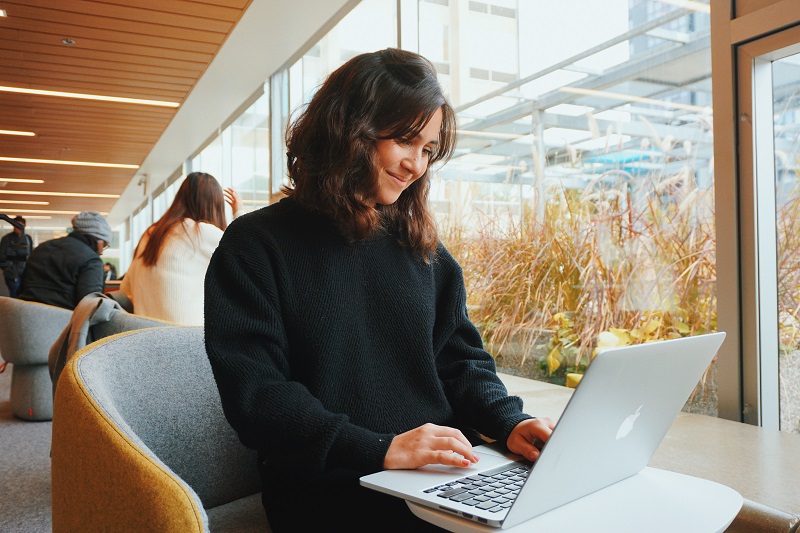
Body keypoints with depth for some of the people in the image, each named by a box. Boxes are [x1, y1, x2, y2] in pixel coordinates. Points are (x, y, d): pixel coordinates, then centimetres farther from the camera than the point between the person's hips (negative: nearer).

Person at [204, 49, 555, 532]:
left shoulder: (421, 246, 15)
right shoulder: (257, 245, -2)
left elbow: (460, 358, 15)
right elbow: (254, 393, -11)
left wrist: (508, 420, -5)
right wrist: (379, 449, -19)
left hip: (443, 475, 6)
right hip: (332, 490, -5)